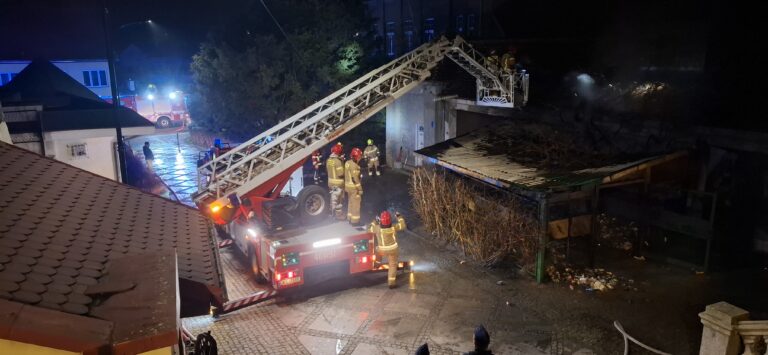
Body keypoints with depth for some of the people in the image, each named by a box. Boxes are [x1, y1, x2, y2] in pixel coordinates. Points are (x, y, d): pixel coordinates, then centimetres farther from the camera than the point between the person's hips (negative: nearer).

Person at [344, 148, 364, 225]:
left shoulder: (347, 162, 5)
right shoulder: (354, 165, -24)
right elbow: (355, 178, -23)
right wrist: (360, 189, -17)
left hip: (348, 186, 9)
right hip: (354, 187, -9)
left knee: (350, 202, 21)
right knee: (355, 204, 1)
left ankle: (350, 218, 31)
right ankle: (355, 220, 8)